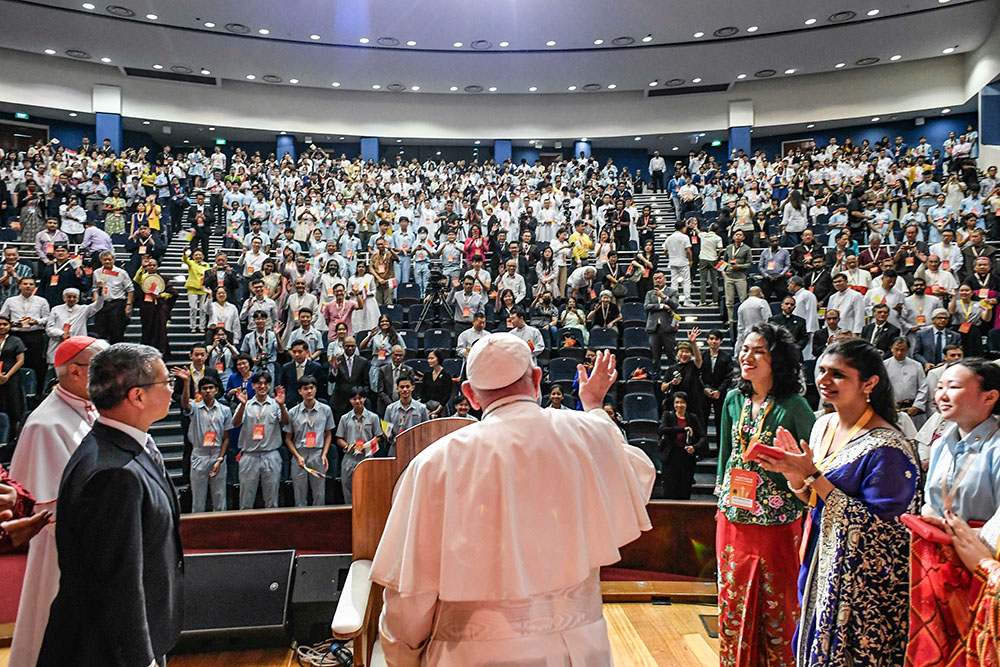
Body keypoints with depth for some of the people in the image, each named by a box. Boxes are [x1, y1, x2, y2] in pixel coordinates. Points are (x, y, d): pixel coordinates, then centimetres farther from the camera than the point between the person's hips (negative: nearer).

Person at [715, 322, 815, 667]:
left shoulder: (793, 406, -12)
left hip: (777, 519, -5)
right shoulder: (734, 399, 4)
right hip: (733, 518, 5)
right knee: (733, 599, 14)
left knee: (777, 602, 8)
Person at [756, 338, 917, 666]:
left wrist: (813, 475, -24)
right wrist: (790, 471, -12)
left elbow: (874, 522, -23)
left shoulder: (887, 447, -22)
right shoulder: (823, 425, 1)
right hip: (825, 558, 7)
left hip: (866, 577, -7)